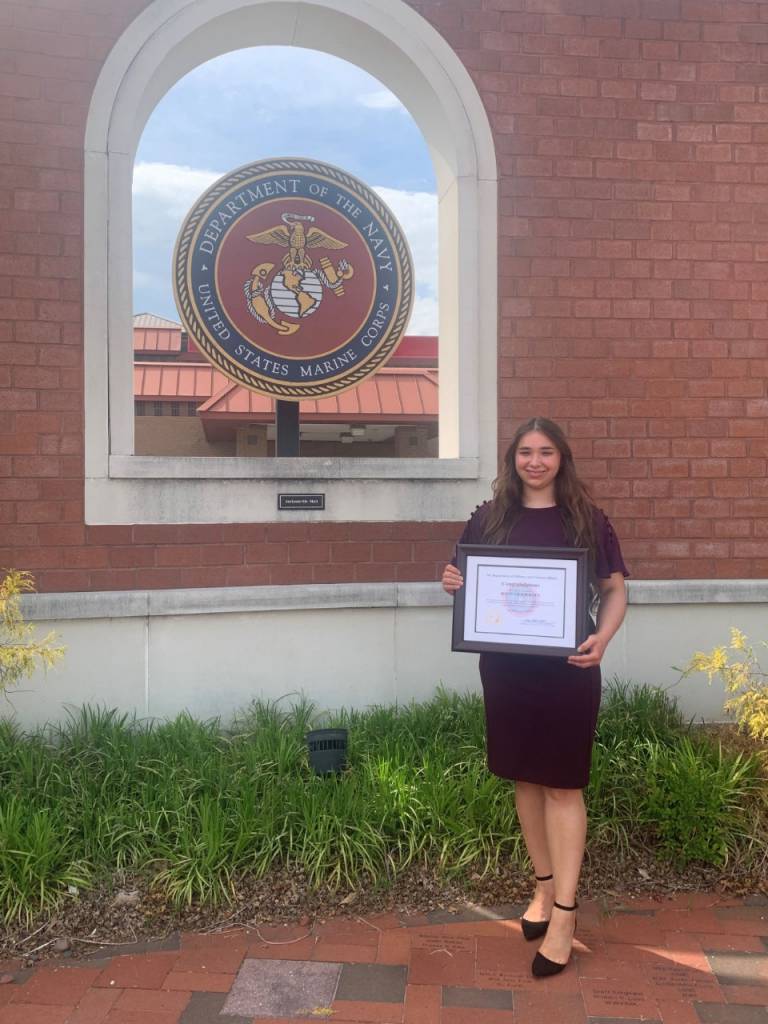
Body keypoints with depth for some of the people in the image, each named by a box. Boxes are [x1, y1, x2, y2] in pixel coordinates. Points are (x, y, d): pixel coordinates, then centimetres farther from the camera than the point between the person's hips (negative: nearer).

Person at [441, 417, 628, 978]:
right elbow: (467, 581, 13)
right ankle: (545, 886, 32)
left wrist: (602, 638, -18)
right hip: (506, 669, 3)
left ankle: (564, 912, 12)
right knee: (525, 778, 14)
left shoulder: (588, 519, -1)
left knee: (563, 785, 2)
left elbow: (615, 589, 0)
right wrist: (451, 582, -11)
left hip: (567, 670, -3)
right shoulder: (488, 518, 5)